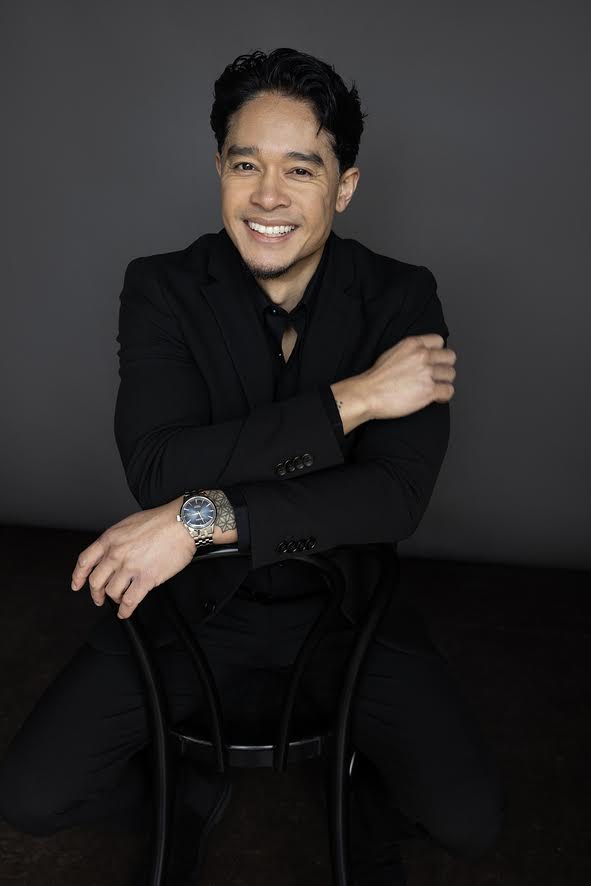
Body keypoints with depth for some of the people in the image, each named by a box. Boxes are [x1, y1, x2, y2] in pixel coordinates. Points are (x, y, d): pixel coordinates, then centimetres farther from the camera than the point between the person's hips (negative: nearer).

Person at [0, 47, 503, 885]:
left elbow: (398, 494, -21)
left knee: (469, 818, -12)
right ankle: (194, 787, 24)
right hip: (192, 603, 1)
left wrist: (203, 518, -29)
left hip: (343, 605, 0)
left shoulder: (401, 298, -10)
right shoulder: (161, 289, -10)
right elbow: (157, 467, -24)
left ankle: (371, 812, 25)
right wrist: (349, 399, -27)